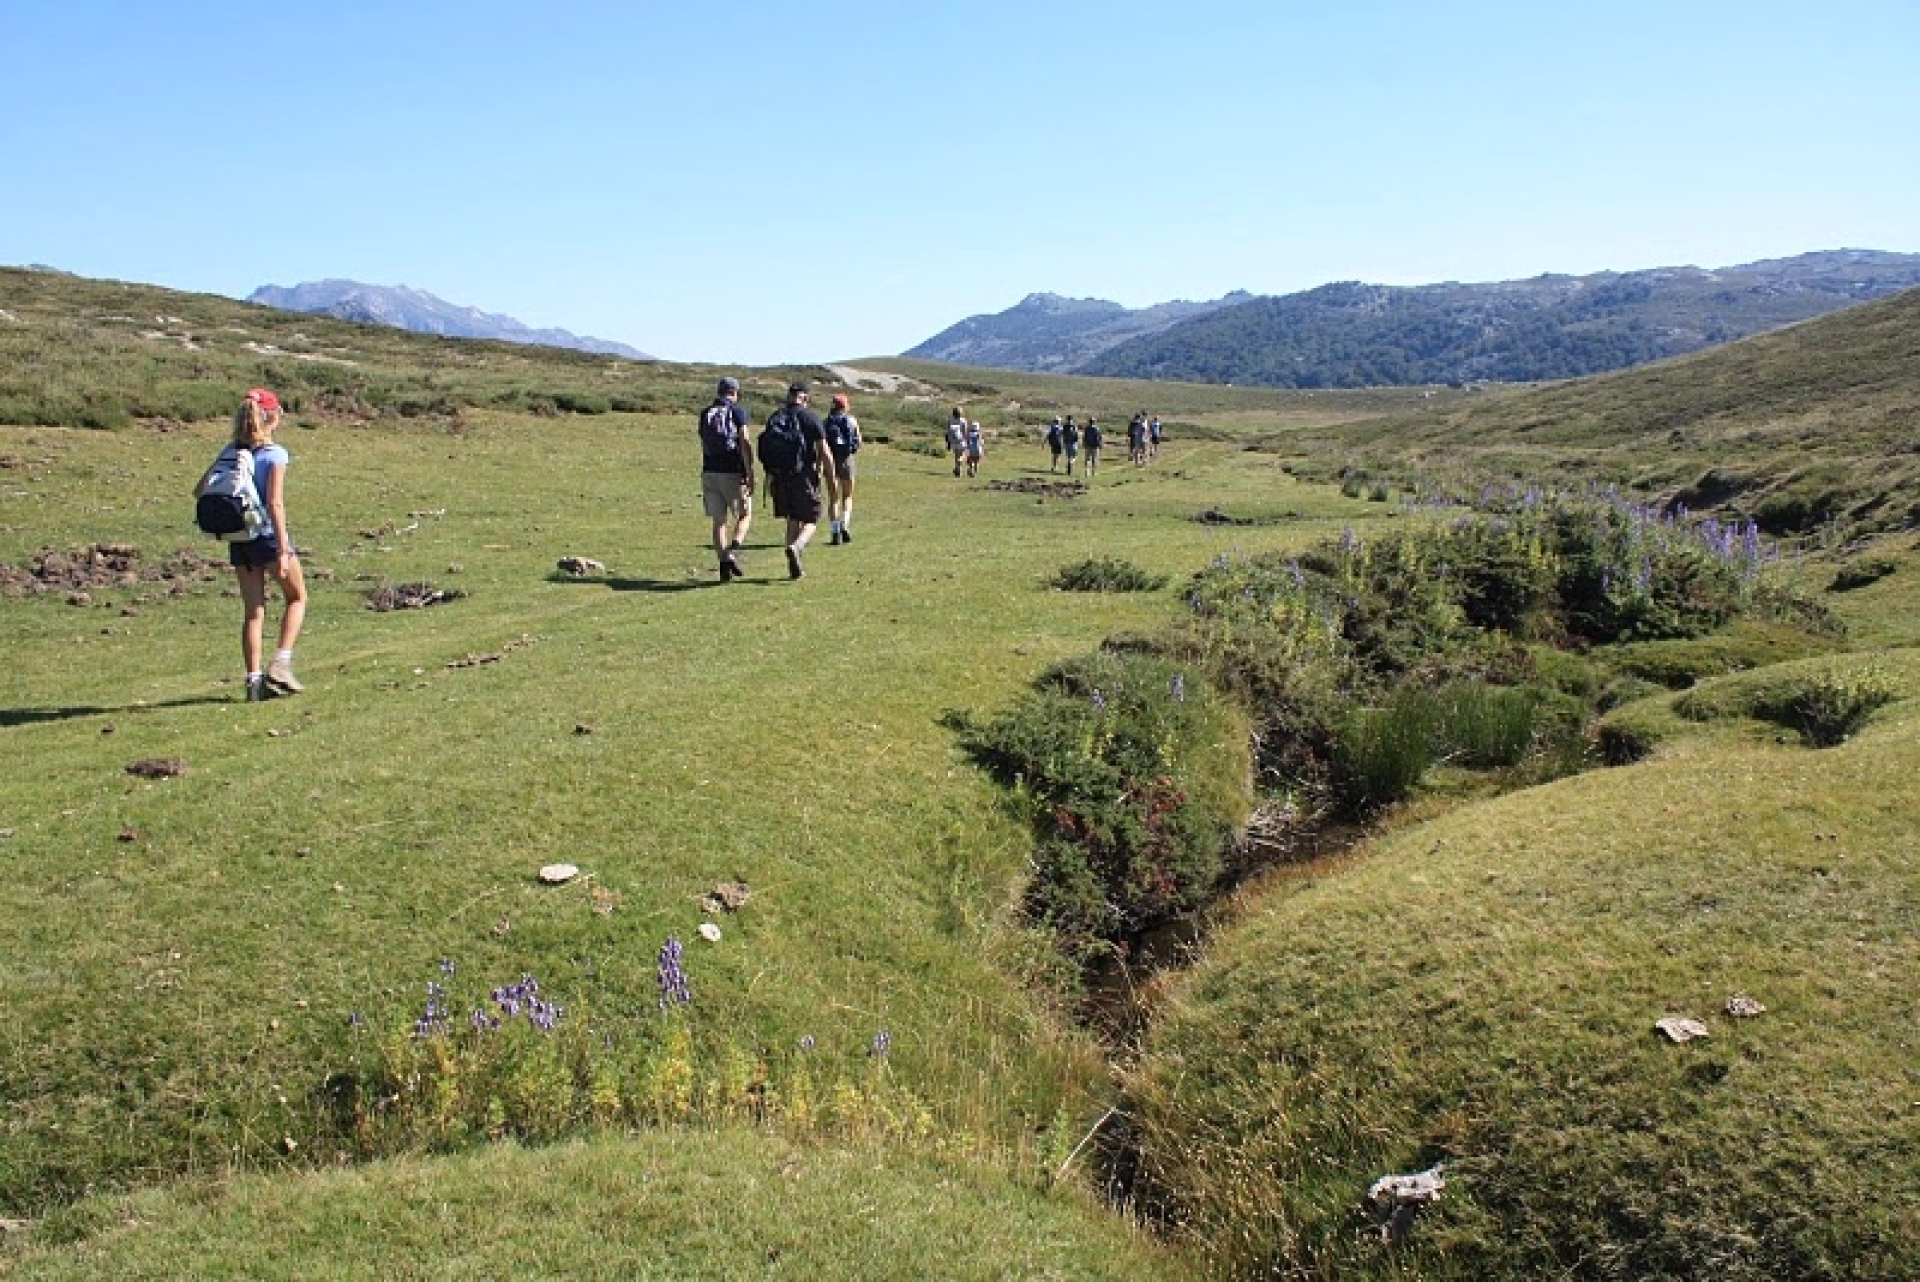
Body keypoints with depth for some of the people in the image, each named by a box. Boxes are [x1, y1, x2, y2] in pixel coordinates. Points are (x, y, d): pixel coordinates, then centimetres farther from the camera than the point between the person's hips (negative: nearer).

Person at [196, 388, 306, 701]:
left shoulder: (231, 451, 5)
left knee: (253, 611, 10)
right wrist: (283, 550, -19)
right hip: (269, 535, -5)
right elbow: (275, 504, -18)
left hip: (239, 540, 5)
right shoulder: (275, 454, -11)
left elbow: (199, 491, 5)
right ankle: (281, 663, 2)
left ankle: (254, 681, 7)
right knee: (297, 596, 15)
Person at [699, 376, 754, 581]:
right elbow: (744, 443, -10)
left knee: (718, 521, 8)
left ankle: (724, 564, -1)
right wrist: (749, 474, -11)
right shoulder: (738, 411, -1)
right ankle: (732, 552, -15)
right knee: (744, 516, 9)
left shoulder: (706, 413, 13)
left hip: (710, 473, 4)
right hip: (733, 472, -4)